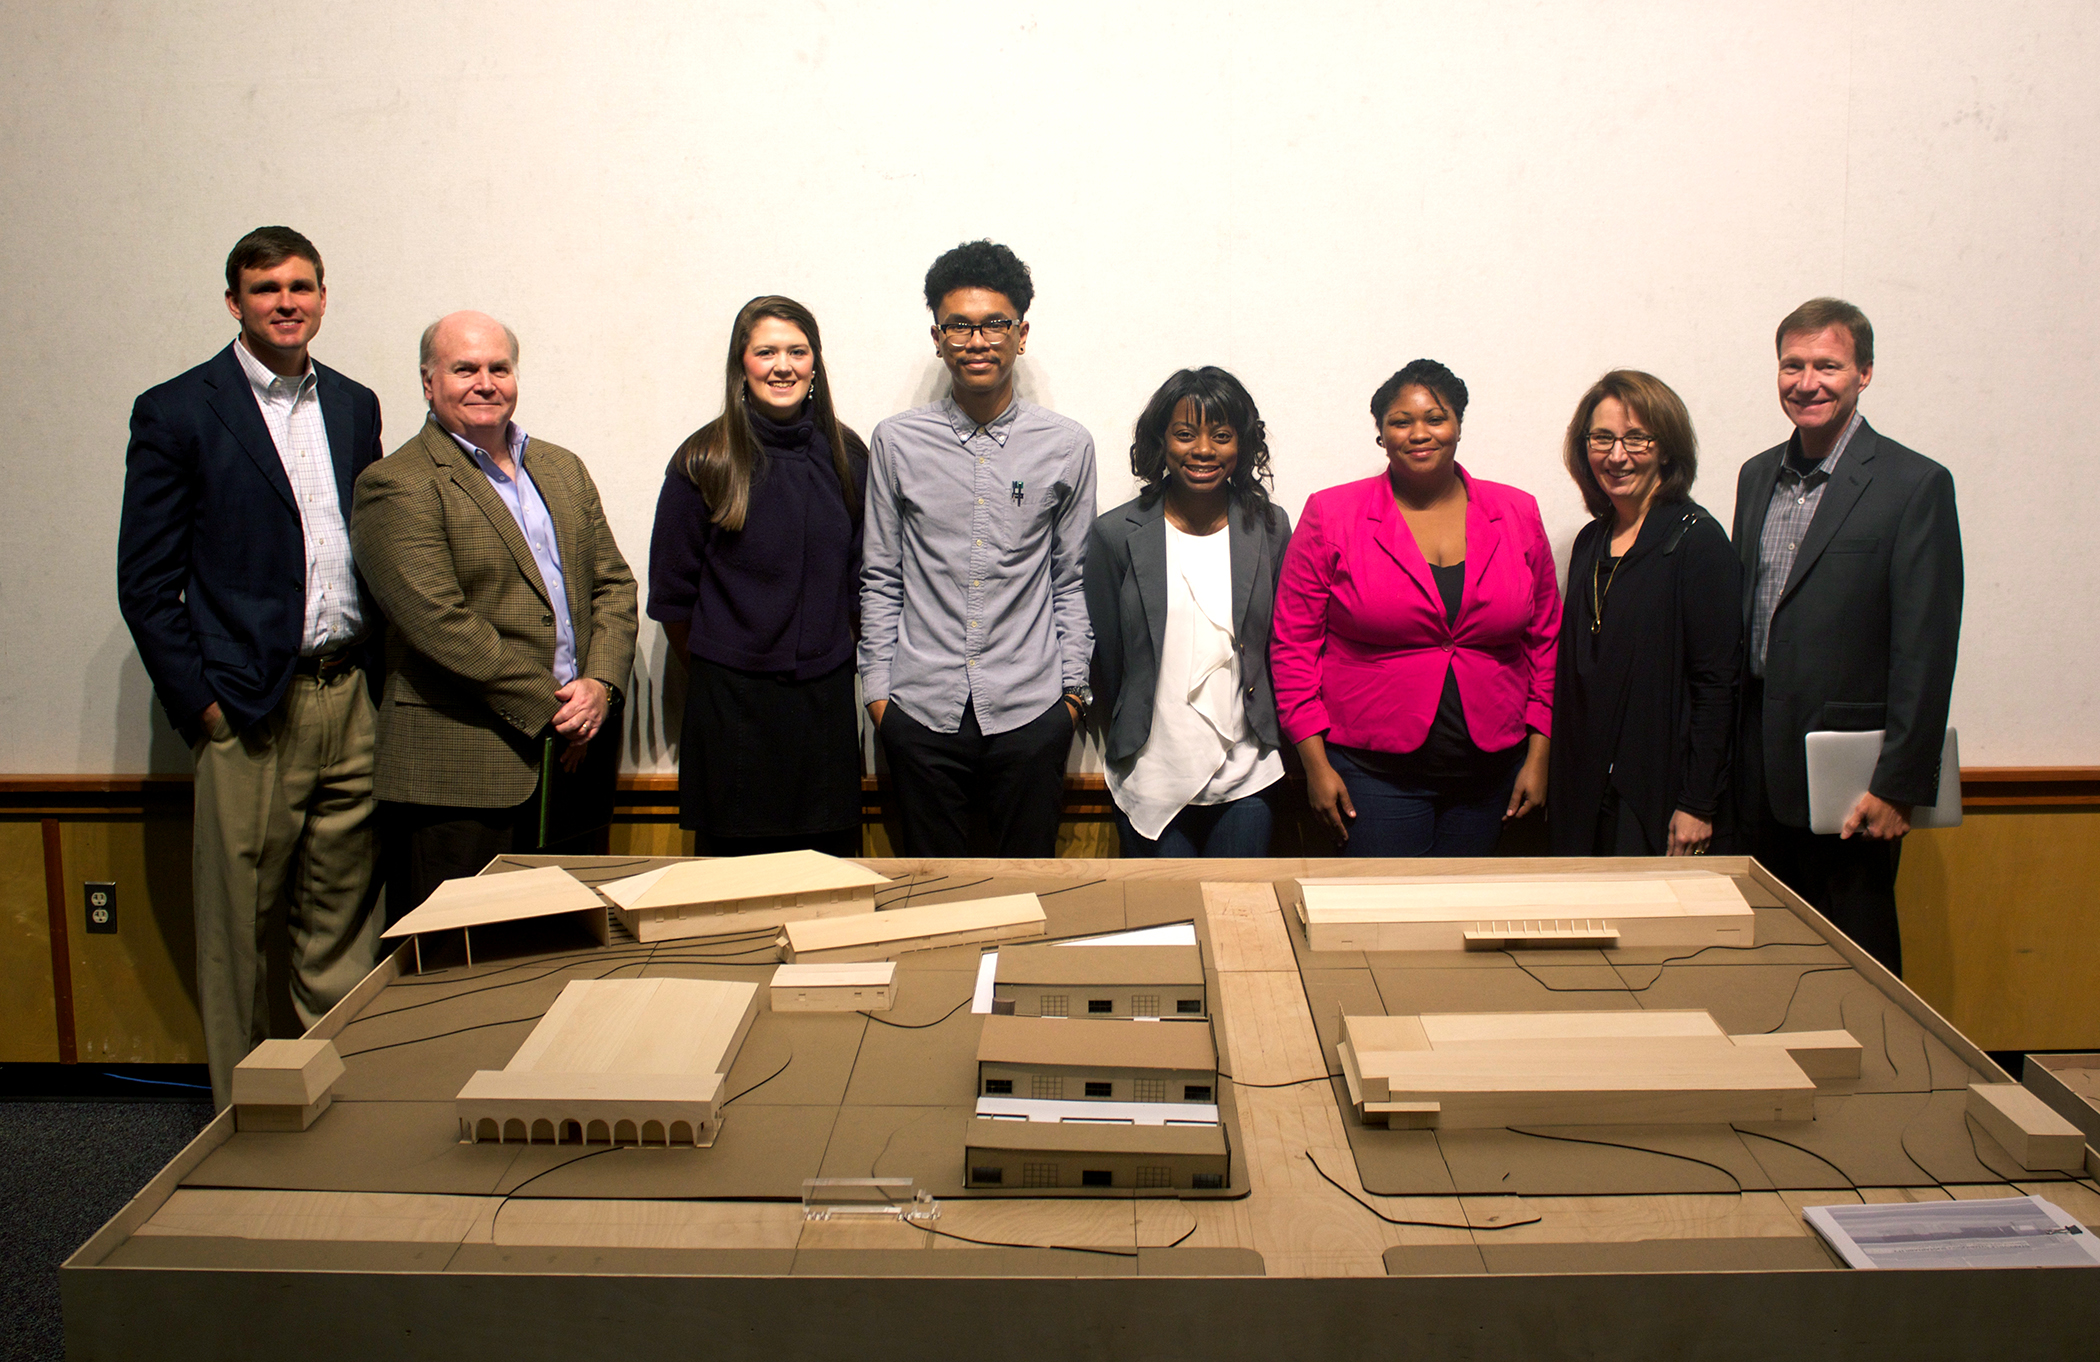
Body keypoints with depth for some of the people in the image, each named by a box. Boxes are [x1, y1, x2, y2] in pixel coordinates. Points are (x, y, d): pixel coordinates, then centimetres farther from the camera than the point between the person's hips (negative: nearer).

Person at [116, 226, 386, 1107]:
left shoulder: (355, 406, 12)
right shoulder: (176, 413, -2)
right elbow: (145, 581, -3)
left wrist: (381, 672, 6)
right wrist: (199, 703, -8)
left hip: (352, 702, 4)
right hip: (250, 711, -4)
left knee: (344, 919, 11)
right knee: (240, 928, 5)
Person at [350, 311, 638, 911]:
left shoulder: (564, 469, 17)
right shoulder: (397, 487, -5)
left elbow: (613, 584, 14)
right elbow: (441, 624, -14)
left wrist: (600, 685, -4)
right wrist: (550, 710, -14)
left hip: (574, 751, 6)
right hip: (461, 774, -6)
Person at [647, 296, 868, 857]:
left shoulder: (845, 455, 5)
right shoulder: (704, 462, -4)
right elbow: (672, 590, 3)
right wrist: (709, 672, 10)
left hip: (826, 696, 3)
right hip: (732, 700, -2)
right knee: (736, 857, 4)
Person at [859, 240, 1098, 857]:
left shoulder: (1067, 445, 2)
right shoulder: (896, 442, 2)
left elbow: (1073, 579, 8)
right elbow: (880, 579, 7)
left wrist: (1074, 687, 5)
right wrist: (877, 686, 4)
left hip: (1030, 708, 0)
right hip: (921, 709, 0)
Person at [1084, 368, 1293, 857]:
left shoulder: (1269, 528, 2)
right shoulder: (1116, 535, -4)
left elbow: (1282, 648, 9)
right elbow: (1105, 657, 3)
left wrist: (1270, 745, 9)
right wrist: (1127, 748, 8)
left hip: (1246, 779, 2)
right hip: (1152, 782, -1)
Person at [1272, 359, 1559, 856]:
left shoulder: (1517, 515, 5)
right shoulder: (1331, 516, -2)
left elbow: (1545, 639, 10)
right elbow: (1294, 643, -2)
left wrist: (1538, 755, 5)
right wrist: (1316, 763, -6)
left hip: (1488, 772, 3)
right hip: (1372, 773, -3)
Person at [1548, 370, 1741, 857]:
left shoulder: (1697, 540, -8)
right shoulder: (1591, 542, 11)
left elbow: (1717, 684, -12)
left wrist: (1698, 805, -15)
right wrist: (1561, 788, 9)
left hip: (1658, 798, -6)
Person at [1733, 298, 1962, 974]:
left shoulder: (1915, 485, -8)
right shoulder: (1757, 476, 11)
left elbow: (1925, 653, -12)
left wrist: (1898, 785, -14)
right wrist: (1732, 761, 11)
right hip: (1759, 771, 6)